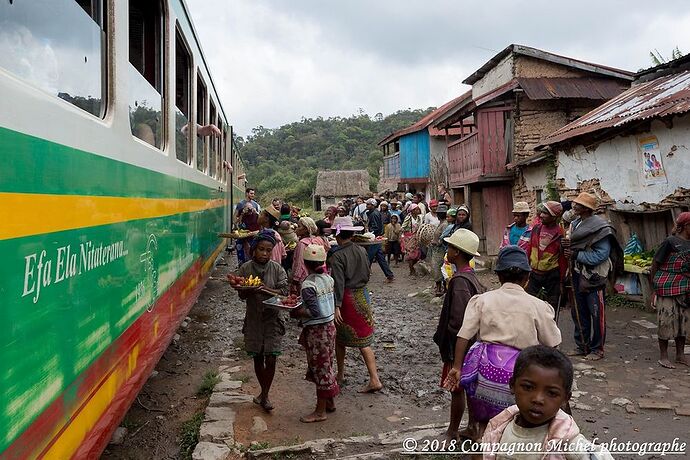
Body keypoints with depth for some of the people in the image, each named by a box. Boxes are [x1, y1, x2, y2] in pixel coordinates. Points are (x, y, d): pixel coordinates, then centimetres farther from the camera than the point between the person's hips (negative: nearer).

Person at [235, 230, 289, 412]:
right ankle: (264, 393, 31)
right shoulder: (245, 268, -3)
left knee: (270, 359, -5)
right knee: (257, 358, 12)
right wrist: (250, 289, -25)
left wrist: (265, 289, -26)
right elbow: (242, 295, -4)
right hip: (254, 318, 1)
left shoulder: (277, 269, -5)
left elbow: (284, 292, -11)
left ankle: (264, 395, 12)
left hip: (273, 318, -1)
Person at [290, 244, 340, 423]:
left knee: (320, 369, 2)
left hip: (316, 331, -8)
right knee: (326, 366, 20)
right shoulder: (328, 279, 2)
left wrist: (296, 313, -14)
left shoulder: (308, 285, -21)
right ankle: (330, 402, 34)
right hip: (329, 326, 8)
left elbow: (314, 312, -25)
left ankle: (320, 411, 14)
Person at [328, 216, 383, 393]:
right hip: (362, 296, 5)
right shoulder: (361, 251, 1)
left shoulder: (337, 256, -17)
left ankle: (340, 374, 30)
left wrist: (336, 306, -22)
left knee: (339, 338, 16)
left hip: (346, 299, -5)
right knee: (363, 340, 7)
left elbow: (338, 283, -22)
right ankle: (374, 379, 1)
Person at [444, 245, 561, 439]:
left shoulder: (482, 300, 4)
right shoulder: (537, 305, 2)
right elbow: (552, 343, 7)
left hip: (486, 367, 1)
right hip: (519, 371, -1)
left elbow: (464, 336, -3)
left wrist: (457, 367, -1)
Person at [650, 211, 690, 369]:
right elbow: (656, 264, -6)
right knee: (667, 322, -1)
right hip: (668, 289, -7)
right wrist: (654, 286, -5)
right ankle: (663, 356, 9)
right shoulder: (671, 242, -10)